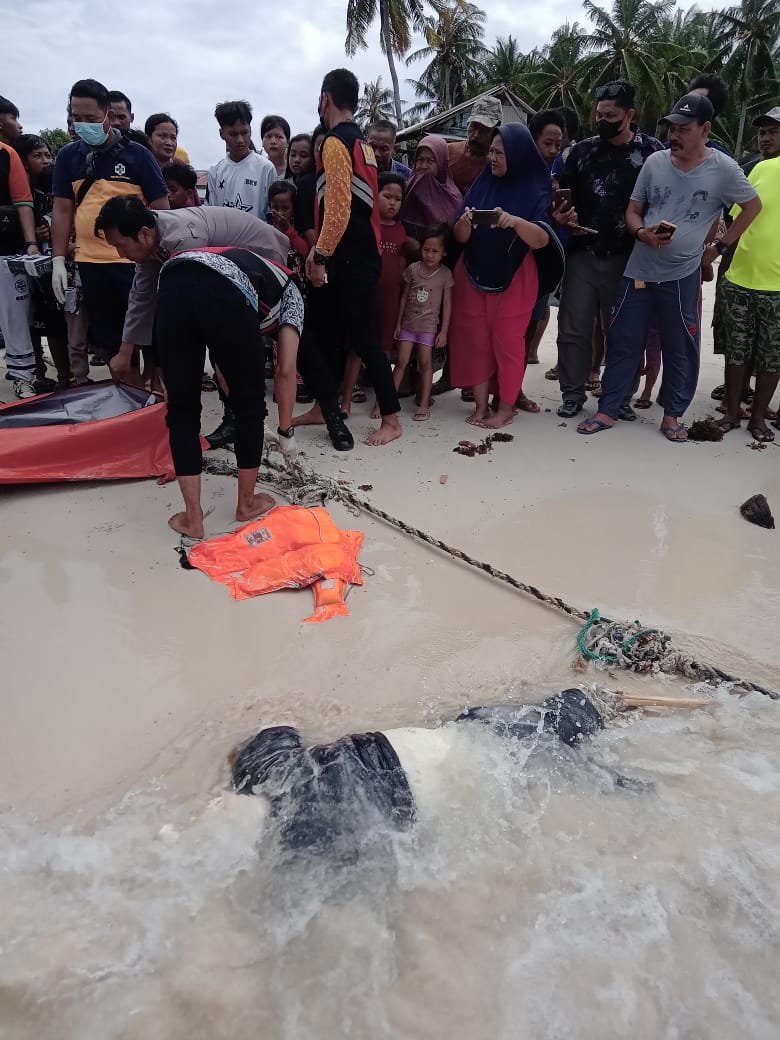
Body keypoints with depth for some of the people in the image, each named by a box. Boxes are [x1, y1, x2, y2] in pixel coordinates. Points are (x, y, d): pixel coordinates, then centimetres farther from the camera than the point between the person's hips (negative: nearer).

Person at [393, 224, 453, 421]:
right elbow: (405, 297, 8)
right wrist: (398, 323, 8)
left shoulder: (445, 274, -5)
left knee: (425, 363, 0)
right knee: (401, 361, 0)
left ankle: (424, 405, 5)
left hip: (429, 326, -2)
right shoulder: (412, 269, 1)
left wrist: (444, 331, -7)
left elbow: (447, 304, -3)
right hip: (408, 323, 2)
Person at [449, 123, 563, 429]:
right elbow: (460, 238, 0)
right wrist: (464, 223, -22)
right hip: (473, 274, 3)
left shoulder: (535, 190, -5)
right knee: (475, 340, 3)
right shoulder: (481, 184, 3)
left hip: (514, 279, -3)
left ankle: (506, 408, 10)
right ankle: (481, 405, 12)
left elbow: (542, 241, -16)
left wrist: (515, 222, -33)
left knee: (508, 340, 0)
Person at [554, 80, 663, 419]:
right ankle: (573, 393, 14)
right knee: (573, 327, 3)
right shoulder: (582, 150, 7)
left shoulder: (652, 151, 0)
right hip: (582, 255, 2)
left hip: (627, 259, -2)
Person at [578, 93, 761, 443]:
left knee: (680, 348, 6)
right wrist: (642, 233, -14)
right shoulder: (655, 161, 2)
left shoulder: (724, 169, -5)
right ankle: (607, 411, 15)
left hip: (682, 276, -2)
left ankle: (672, 415, 20)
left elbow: (753, 206, 8)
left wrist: (720, 247, 3)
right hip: (639, 269, 2)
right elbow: (633, 210, 8)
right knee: (623, 342, 5)